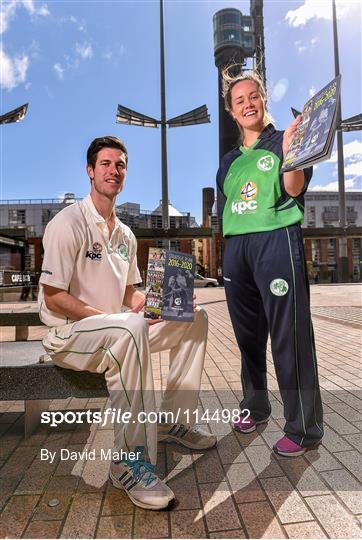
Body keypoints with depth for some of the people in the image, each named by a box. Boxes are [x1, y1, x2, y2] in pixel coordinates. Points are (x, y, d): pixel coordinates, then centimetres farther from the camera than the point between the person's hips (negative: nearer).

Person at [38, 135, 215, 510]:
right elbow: (54, 298, -17)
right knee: (129, 328, -40)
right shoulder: (69, 223, -13)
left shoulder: (125, 234, 10)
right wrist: (118, 318, -24)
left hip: (115, 333, 8)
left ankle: (171, 420, 9)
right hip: (67, 335, -7)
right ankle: (130, 460, -24)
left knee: (195, 318, 2)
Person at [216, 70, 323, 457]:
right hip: (236, 248, 6)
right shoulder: (230, 161, 20)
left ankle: (304, 429, 12)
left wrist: (289, 154, -29)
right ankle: (255, 407, 31)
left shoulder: (283, 141, 6)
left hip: (277, 241, -5)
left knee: (290, 338, -5)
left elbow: (294, 190, -11)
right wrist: (221, 253, 15)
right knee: (248, 335, 12)